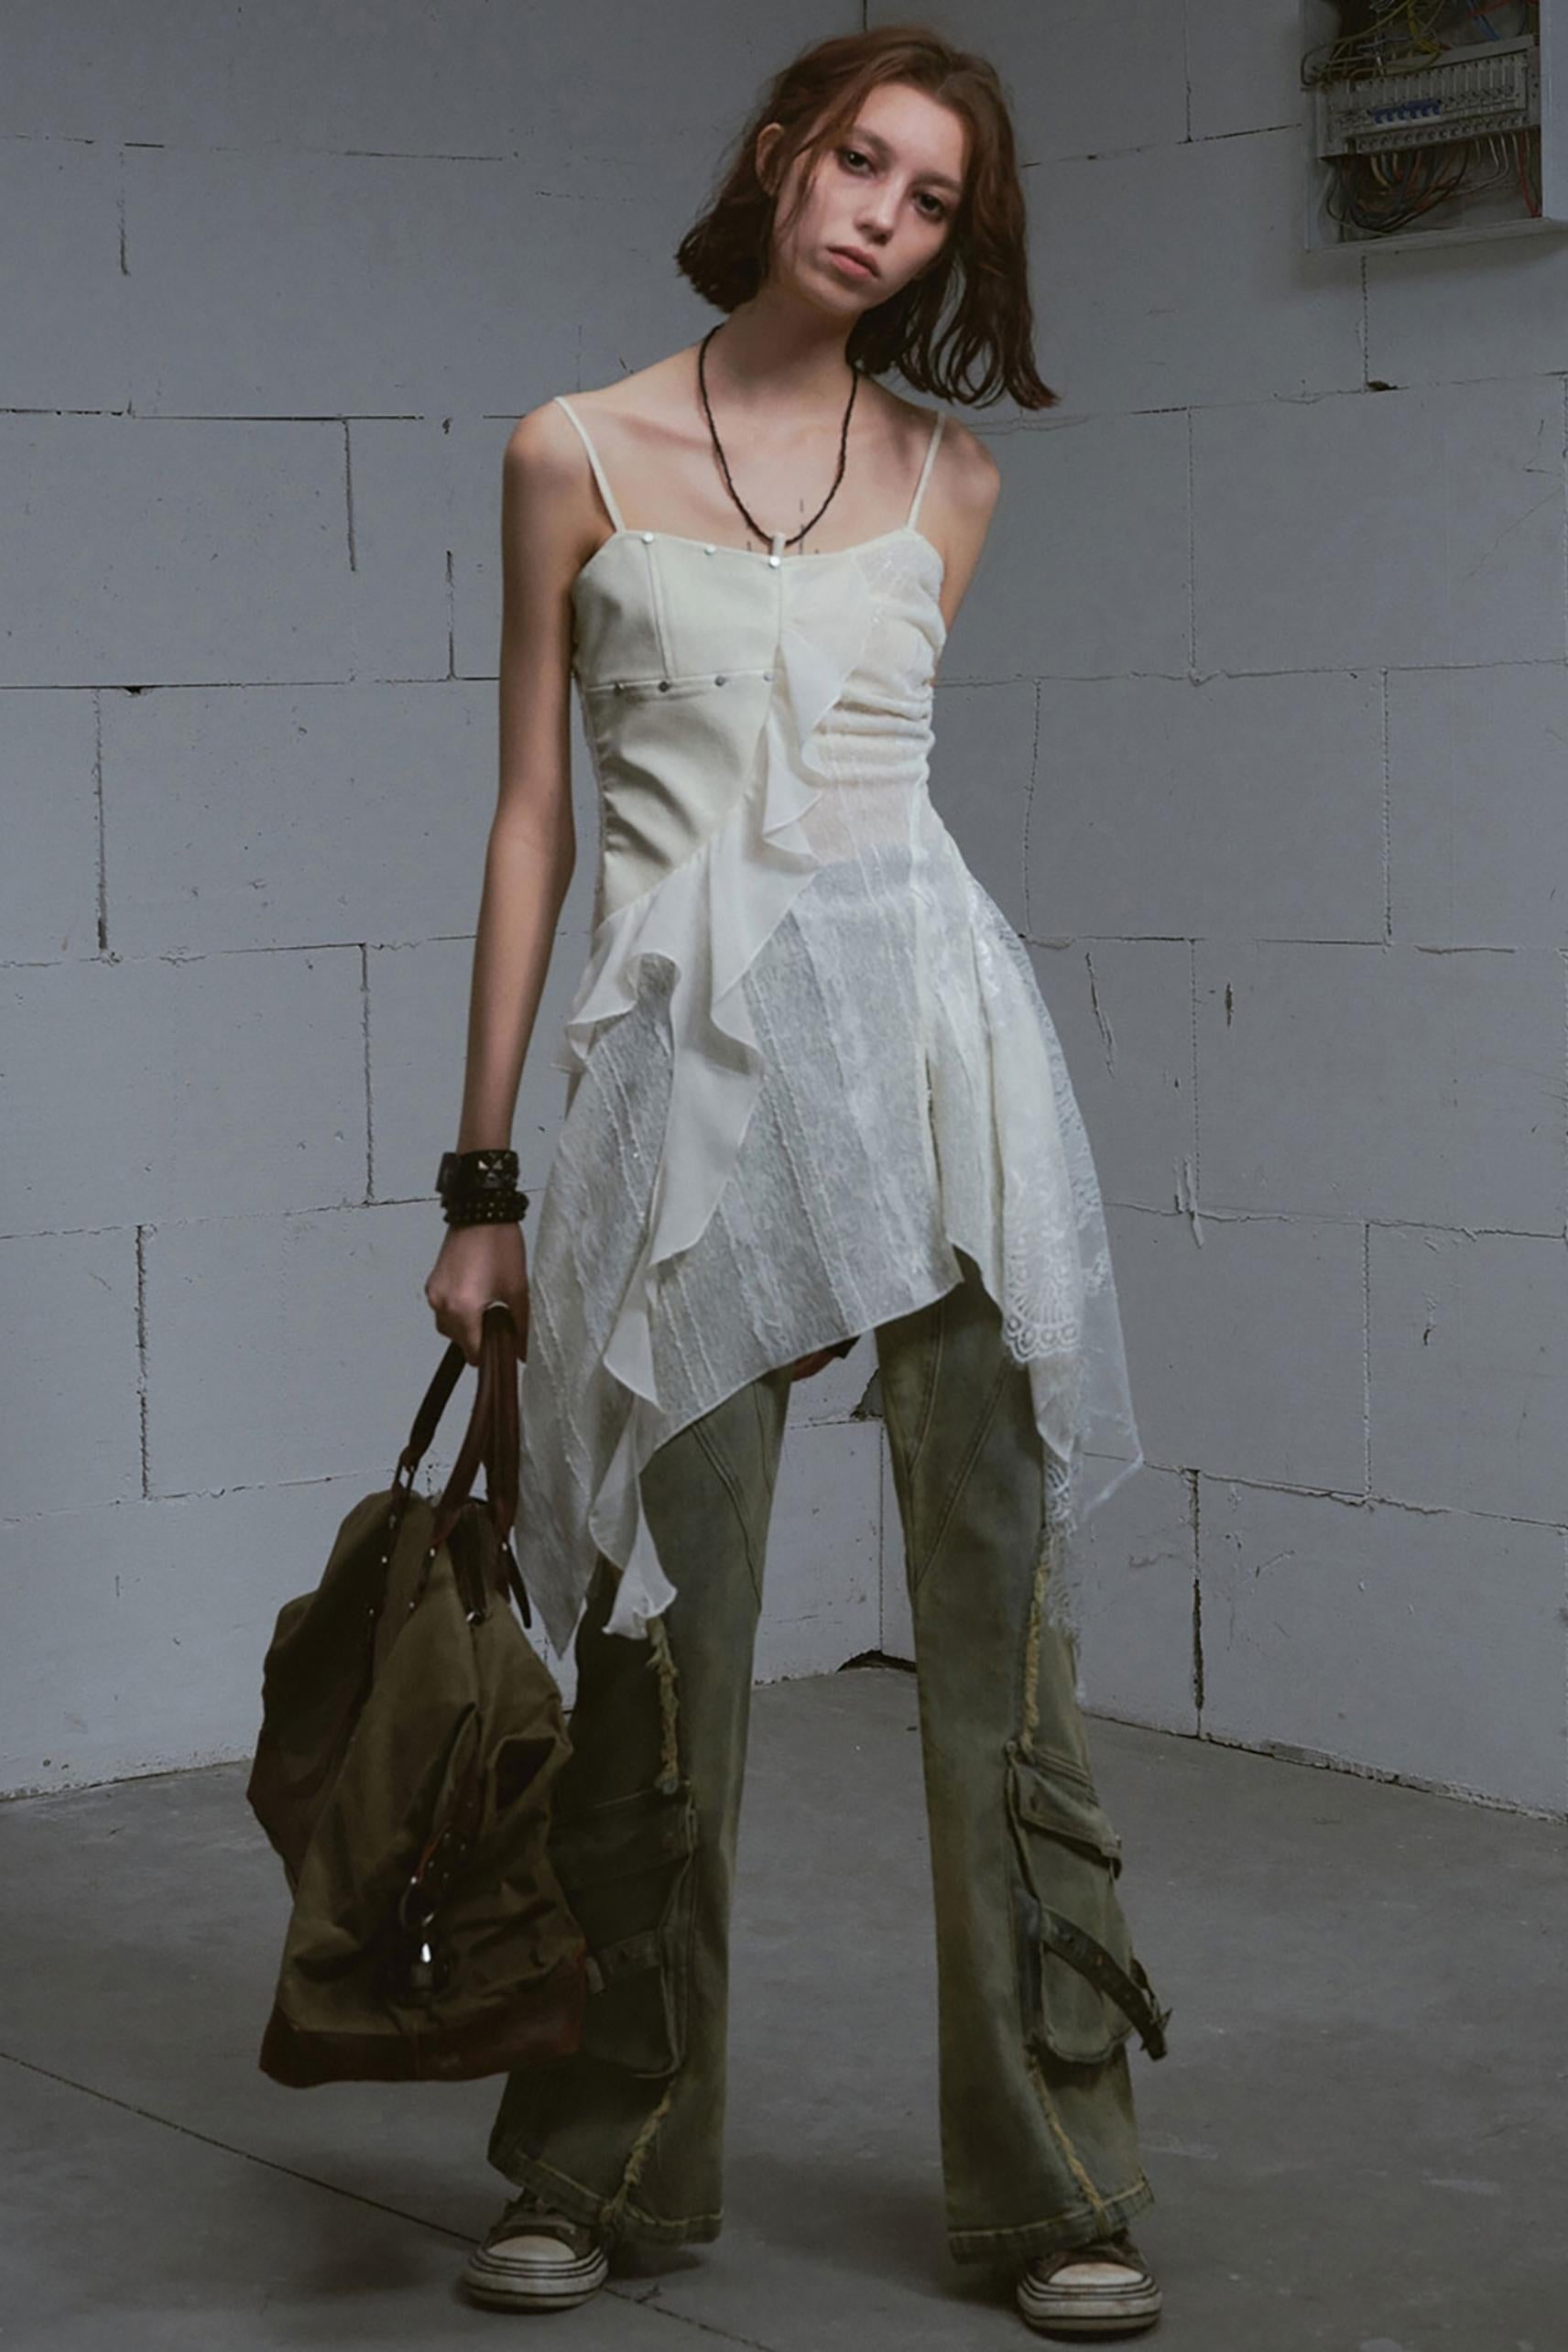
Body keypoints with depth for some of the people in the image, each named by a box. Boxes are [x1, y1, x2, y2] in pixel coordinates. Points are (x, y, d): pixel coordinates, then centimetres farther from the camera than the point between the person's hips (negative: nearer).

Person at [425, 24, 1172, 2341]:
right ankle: (608, 2162, 21)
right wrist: (483, 1176, 5)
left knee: (1000, 1613, 2)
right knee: (665, 1644, 4)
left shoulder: (951, 481, 11)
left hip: (928, 1036, 1)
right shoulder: (577, 455, 6)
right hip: (680, 1069, -1)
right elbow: (535, 809, 7)